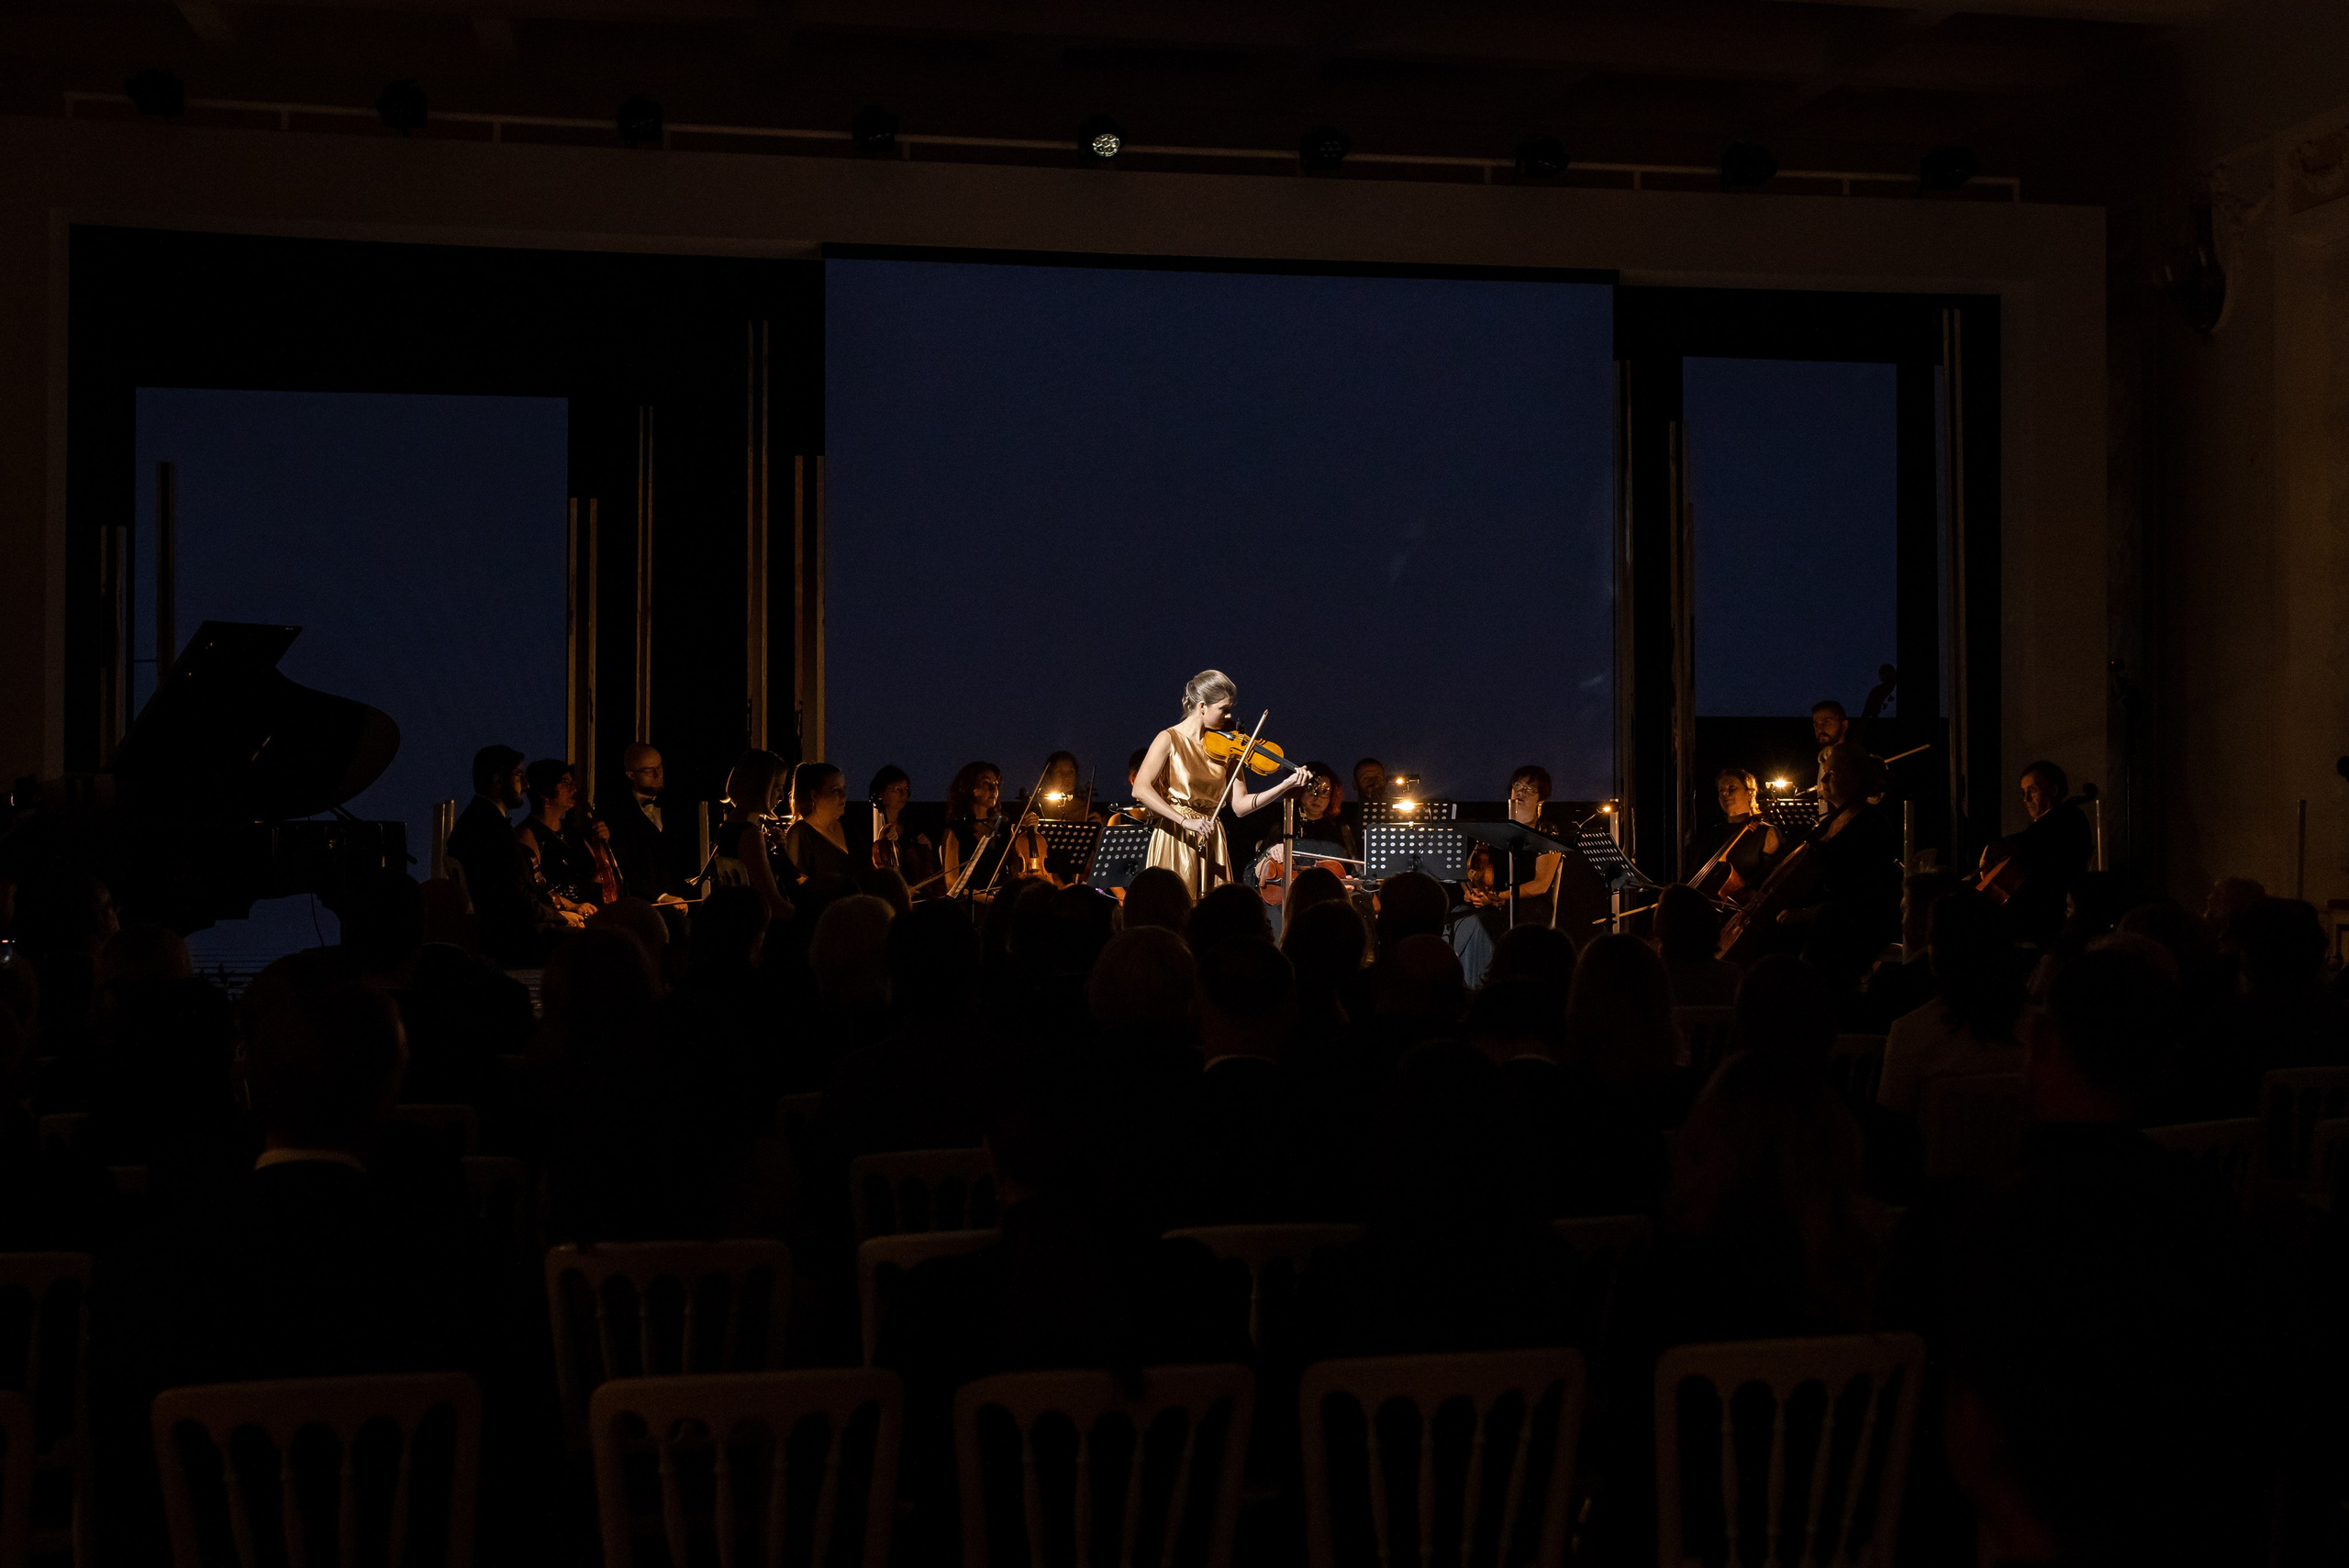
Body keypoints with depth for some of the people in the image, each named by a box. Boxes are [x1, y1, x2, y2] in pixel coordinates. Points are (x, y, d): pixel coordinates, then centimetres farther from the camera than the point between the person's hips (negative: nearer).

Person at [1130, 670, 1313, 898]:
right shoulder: (1170, 739, -6)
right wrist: (1186, 822, -26)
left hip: (1211, 844, 5)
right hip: (1174, 841, -5)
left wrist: (1286, 785, -6)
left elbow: (1240, 805, 5)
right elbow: (1141, 788, -18)